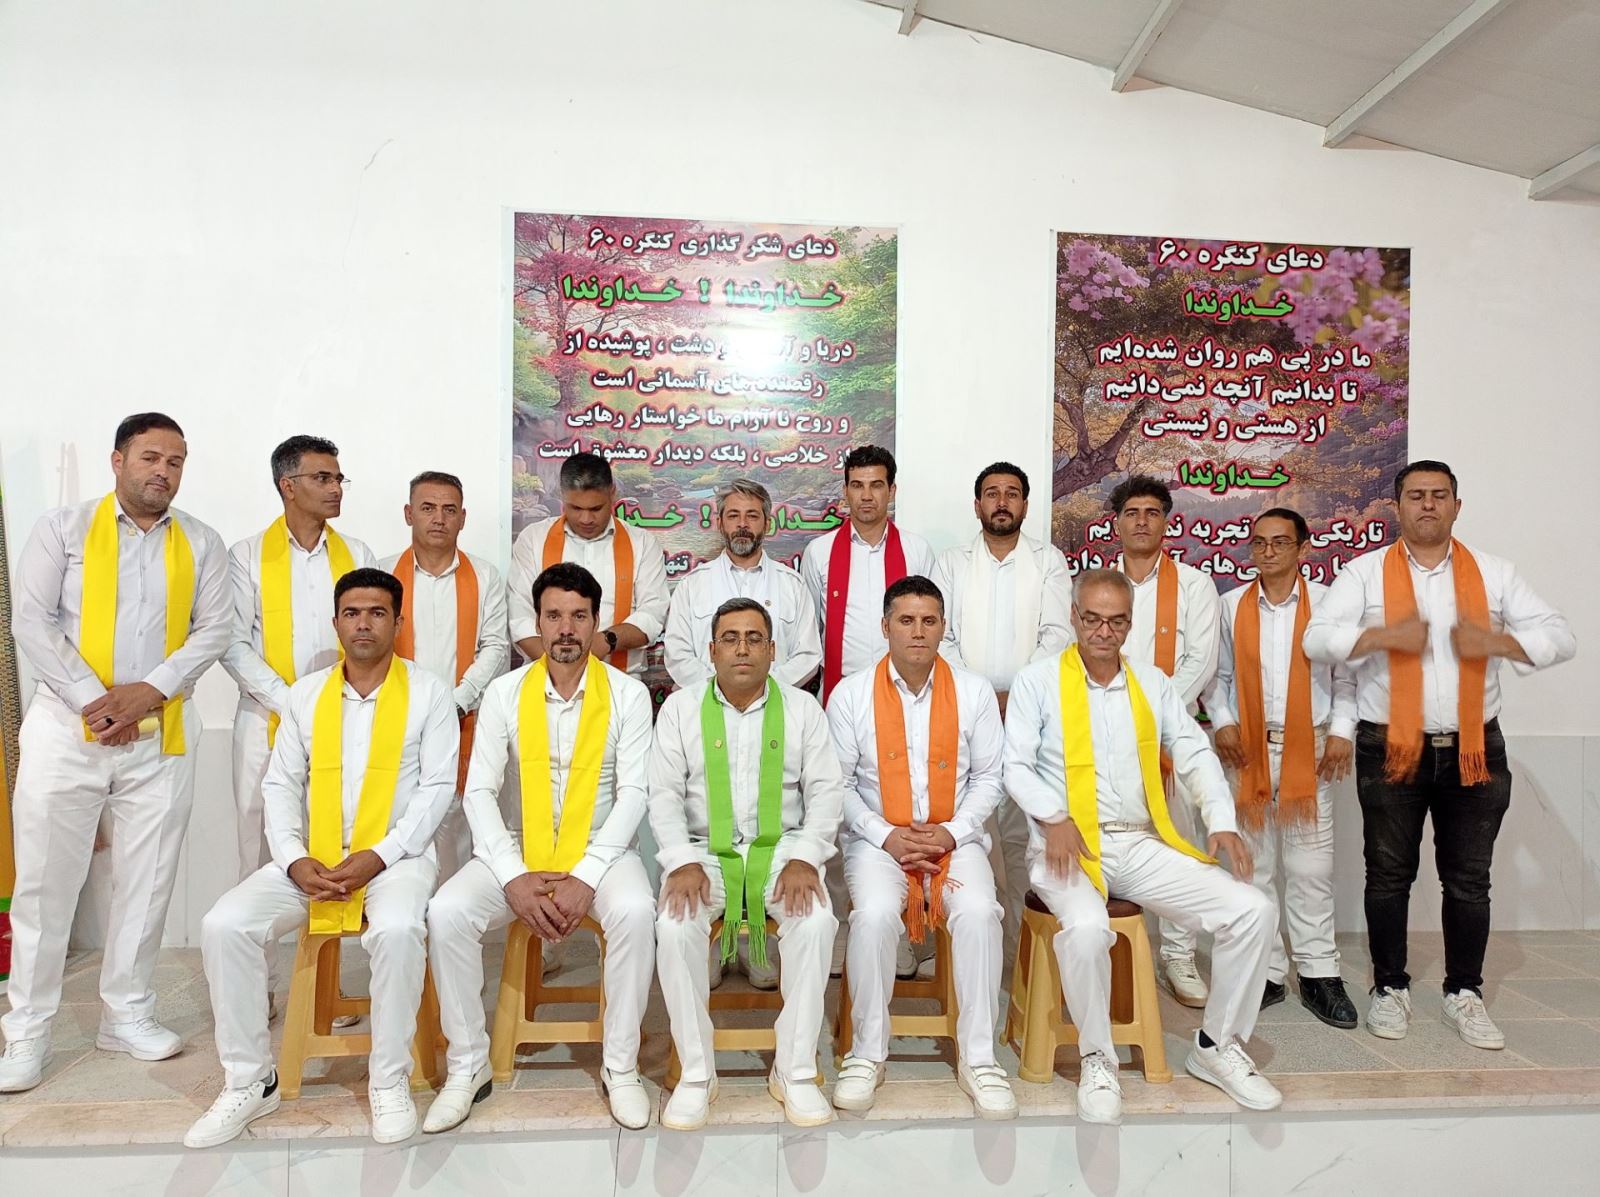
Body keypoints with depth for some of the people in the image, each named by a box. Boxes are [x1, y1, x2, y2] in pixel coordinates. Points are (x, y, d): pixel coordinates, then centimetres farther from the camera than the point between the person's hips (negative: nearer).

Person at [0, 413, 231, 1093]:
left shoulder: (201, 544, 8)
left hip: (160, 734, 2)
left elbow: (214, 630, 0)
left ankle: (126, 1015, 22)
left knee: (146, 881, 7)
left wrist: (147, 692, -14)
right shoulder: (63, 528, 3)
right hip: (66, 728, -1)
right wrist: (94, 700, -14)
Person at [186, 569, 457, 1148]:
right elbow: (280, 786, 8)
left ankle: (389, 1080, -12)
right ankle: (249, 1081, -1)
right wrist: (295, 859, -9)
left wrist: (378, 857, -16)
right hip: (312, 861, 4)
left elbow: (438, 787, -6)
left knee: (396, 929, -34)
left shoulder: (428, 691, 0)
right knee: (224, 924, -18)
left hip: (396, 855, -4)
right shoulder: (305, 694, 11)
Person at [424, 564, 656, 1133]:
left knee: (635, 911, -31)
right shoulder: (504, 693, -1)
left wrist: (586, 877, -20)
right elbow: (479, 792, -4)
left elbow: (634, 793, -9)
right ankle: (469, 1065, -3)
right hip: (517, 849, 2)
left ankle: (621, 1065, -10)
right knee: (446, 912, -23)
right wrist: (514, 877, -17)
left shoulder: (628, 694, -5)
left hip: (601, 848, -2)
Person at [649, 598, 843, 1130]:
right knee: (675, 927, -29)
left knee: (816, 921, -29)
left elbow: (826, 790, 1)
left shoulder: (802, 708, 5)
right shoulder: (680, 707, 4)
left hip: (781, 846, 0)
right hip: (704, 849, 0)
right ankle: (696, 1073, -11)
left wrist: (804, 858, -15)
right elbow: (664, 794, 0)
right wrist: (683, 862, -17)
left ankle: (795, 1071, -12)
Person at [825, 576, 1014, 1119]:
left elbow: (989, 778, 5)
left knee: (978, 912, -28)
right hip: (878, 838, -1)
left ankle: (978, 1058, -12)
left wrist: (953, 832, -10)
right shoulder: (851, 694, -1)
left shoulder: (974, 692, 3)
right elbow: (838, 783, -1)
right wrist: (886, 835, -12)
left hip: (956, 838, 1)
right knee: (875, 914, -30)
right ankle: (867, 1053, -10)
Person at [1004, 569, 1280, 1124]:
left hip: (1142, 845, 5)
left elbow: (1197, 755, 12)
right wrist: (1054, 818, -20)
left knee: (1254, 910, -11)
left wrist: (1222, 822, -3)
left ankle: (1217, 1045, 9)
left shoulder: (1153, 683, 16)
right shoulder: (1037, 681, 3)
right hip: (1069, 847, -4)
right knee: (1087, 926, -35)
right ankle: (1097, 1059, -10)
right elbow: (1015, 765, -3)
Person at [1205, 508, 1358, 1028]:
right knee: (1255, 866, 6)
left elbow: (1346, 675, 4)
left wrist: (1341, 732, -6)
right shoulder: (1232, 605, 7)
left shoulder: (1327, 603, 2)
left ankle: (1318, 973, 14)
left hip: (1309, 749, -1)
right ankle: (1265, 973, 15)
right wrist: (1222, 723, -2)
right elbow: (1218, 675, 10)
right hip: (1248, 749, 2)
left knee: (1310, 867, 2)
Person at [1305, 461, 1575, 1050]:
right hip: (1391, 750, -2)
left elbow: (1559, 636, 2)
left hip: (1474, 750, 2)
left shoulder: (1493, 573, 7)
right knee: (1388, 875, 8)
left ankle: (1464, 993, 26)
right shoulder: (1365, 571, 0)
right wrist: (1386, 635, -25)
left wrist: (1496, 641, -16)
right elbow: (1317, 637, -11)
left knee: (1469, 879, 10)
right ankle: (1390, 987, 23)